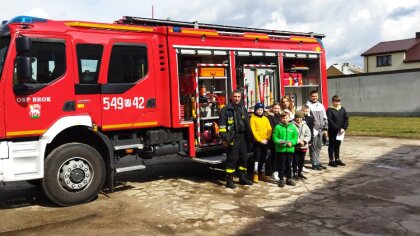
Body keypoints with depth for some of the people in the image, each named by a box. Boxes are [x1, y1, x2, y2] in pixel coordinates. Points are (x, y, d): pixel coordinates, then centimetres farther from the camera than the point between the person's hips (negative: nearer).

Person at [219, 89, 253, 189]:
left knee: (244, 158, 12)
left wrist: (249, 137, 14)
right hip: (232, 138, -6)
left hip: (243, 137, 6)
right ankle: (229, 181, 4)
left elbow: (247, 124, 19)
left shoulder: (243, 109, 14)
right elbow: (222, 124, -10)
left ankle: (243, 178, 24)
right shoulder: (226, 109, -5)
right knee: (232, 159, -4)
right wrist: (224, 138, -16)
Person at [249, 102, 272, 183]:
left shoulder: (265, 119, 12)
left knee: (263, 158, 11)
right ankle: (255, 175, -3)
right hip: (257, 141, -5)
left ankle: (262, 174, 19)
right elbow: (253, 131, -10)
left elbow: (269, 129, 6)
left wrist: (267, 139, -8)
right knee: (257, 157, -7)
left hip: (265, 142, 5)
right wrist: (260, 140, -15)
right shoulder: (253, 118, -3)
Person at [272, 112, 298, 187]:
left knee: (288, 165, 13)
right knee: (281, 165, 5)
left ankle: (289, 179, 25)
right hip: (280, 149, -2)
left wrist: (291, 142, -16)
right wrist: (279, 142, -21)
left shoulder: (293, 127, 4)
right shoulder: (278, 127, -3)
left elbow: (295, 137, 1)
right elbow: (275, 137, -4)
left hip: (290, 149, 2)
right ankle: (281, 179, 15)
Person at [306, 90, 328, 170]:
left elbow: (325, 118, 19)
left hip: (320, 130, 7)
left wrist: (325, 128, 13)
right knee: (313, 148, -2)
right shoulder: (308, 105, -7)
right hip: (313, 130, -6)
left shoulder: (321, 105, 15)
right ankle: (314, 164, 5)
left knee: (319, 147, 13)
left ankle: (318, 162, 22)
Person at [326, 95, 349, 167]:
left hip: (341, 131, 5)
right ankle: (331, 160, 9)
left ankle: (337, 159, 25)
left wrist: (344, 128, -9)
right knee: (332, 145, 3)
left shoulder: (343, 109, 8)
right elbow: (330, 121, -16)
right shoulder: (329, 110, -9)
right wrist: (338, 129, -19)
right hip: (332, 131, -5)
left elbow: (346, 119, 6)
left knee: (338, 145, 15)